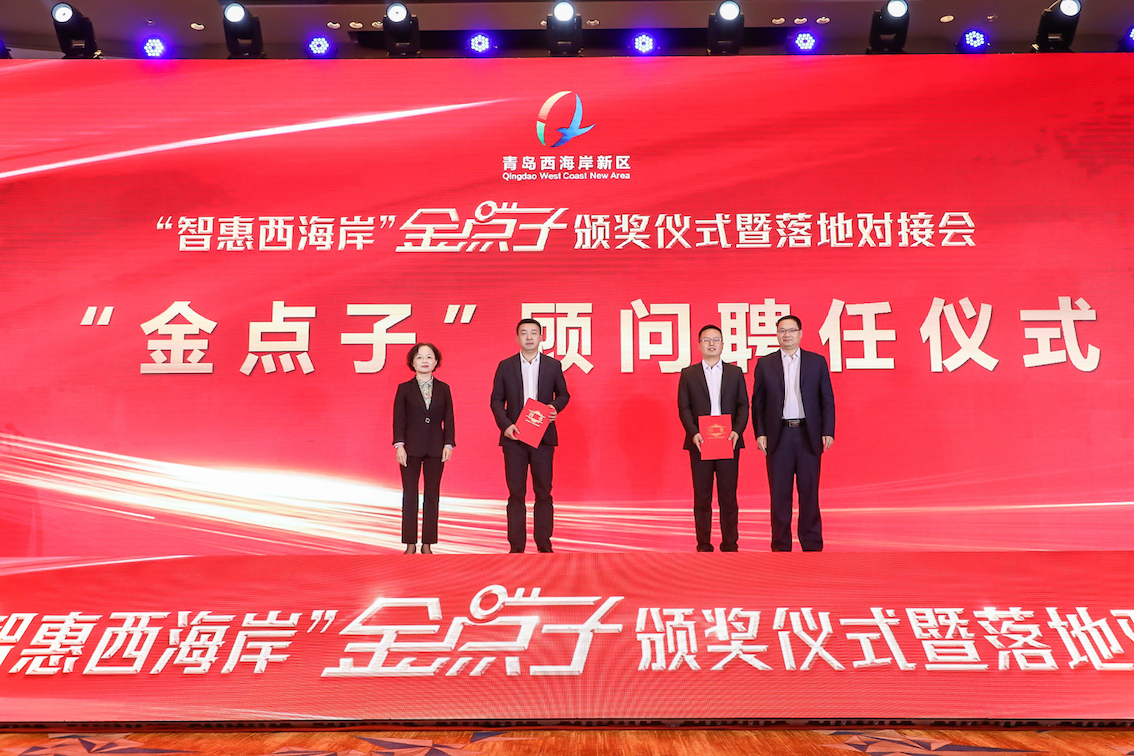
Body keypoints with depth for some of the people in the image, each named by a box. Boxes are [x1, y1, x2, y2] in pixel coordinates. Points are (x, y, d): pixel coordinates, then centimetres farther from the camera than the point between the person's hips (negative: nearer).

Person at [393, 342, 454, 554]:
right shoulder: (404, 389, 3)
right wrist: (399, 445, -10)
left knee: (432, 496, 4)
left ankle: (427, 544, 10)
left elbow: (448, 419, 5)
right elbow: (398, 419, -1)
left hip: (435, 449, 1)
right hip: (411, 448, -1)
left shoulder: (443, 389, 7)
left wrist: (449, 444, -4)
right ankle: (410, 544, 8)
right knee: (409, 496, 2)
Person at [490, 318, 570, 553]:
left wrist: (555, 407, -9)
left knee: (543, 492, 4)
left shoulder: (553, 365, 5)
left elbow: (563, 394, 12)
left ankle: (544, 543, 13)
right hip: (514, 437, 0)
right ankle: (516, 545, 7)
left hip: (543, 436, 0)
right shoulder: (505, 366, 4)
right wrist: (505, 425, -10)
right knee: (516, 493, 2)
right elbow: (496, 400, 5)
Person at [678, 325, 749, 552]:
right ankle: (704, 546, 8)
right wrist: (694, 433, -12)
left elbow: (743, 405, 7)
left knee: (728, 496, 2)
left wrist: (737, 431, -9)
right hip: (700, 443, 0)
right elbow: (684, 408, 3)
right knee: (702, 497, 2)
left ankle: (729, 544, 9)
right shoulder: (688, 374, 8)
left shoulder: (735, 372, 11)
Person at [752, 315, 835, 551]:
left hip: (808, 435, 0)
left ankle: (812, 545, 13)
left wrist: (828, 431, -3)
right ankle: (781, 546, 10)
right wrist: (760, 433, -4)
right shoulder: (765, 364, 7)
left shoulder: (817, 362, 8)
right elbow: (757, 402, 6)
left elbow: (827, 399, 6)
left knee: (809, 492, 4)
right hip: (778, 435, 0)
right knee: (779, 494, 3)